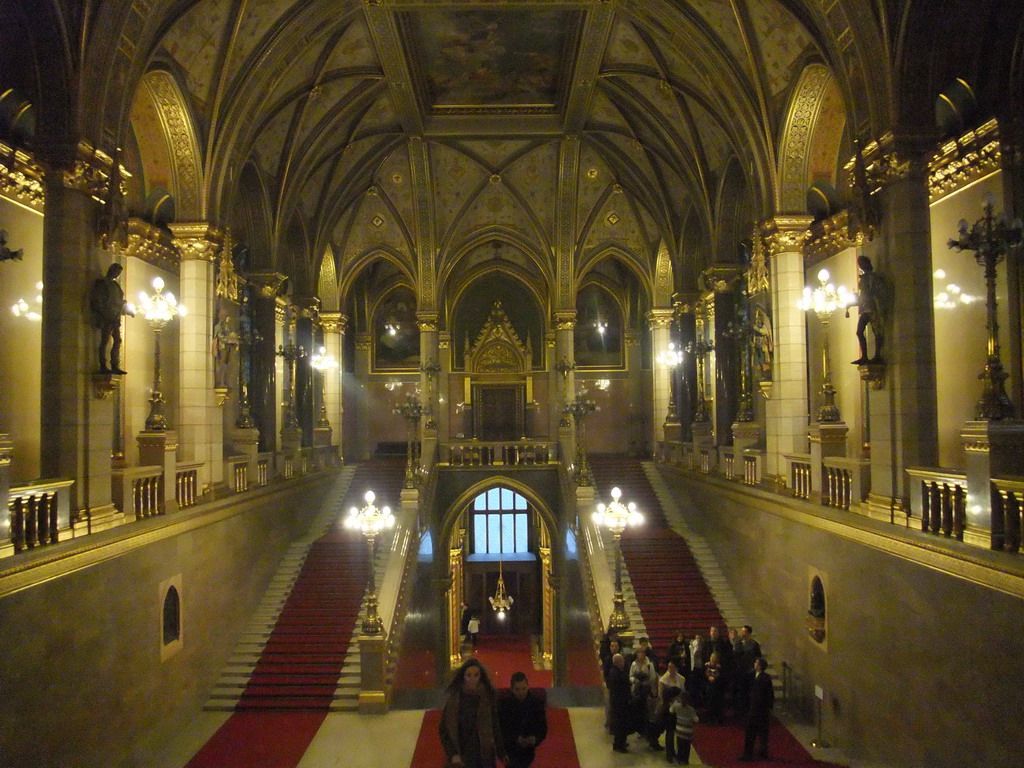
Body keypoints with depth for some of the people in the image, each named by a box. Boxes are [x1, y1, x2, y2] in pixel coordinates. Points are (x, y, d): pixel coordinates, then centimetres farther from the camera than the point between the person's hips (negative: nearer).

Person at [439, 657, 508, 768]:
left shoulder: (487, 698, -3)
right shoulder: (453, 700, -7)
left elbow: (495, 727, 6)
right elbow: (444, 730, -3)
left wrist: (501, 753, 12)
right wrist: (452, 754, -14)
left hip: (485, 755, 1)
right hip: (463, 757, -1)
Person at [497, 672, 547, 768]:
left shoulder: (537, 701, -8)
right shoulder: (503, 701, -11)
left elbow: (542, 728, -5)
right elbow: (500, 728, -11)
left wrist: (535, 739, -24)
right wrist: (515, 739, -25)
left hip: (527, 750, 2)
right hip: (509, 748, -2)